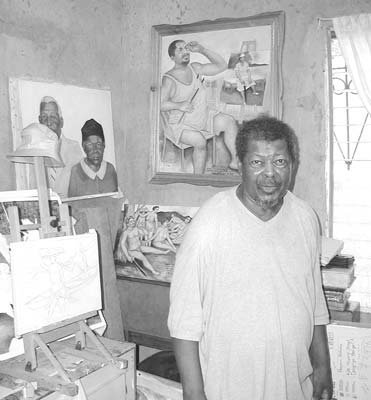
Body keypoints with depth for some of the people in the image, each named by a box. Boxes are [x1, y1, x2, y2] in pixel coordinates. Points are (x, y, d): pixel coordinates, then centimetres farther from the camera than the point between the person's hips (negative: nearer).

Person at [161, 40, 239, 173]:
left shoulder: (196, 68, 6)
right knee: (199, 141, -33)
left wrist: (202, 50, -5)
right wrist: (178, 105, -36)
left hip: (204, 121, 6)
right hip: (182, 126, -6)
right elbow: (160, 104, -20)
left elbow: (221, 66, 5)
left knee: (228, 120, -14)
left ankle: (235, 160, -11)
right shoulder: (169, 80, -12)